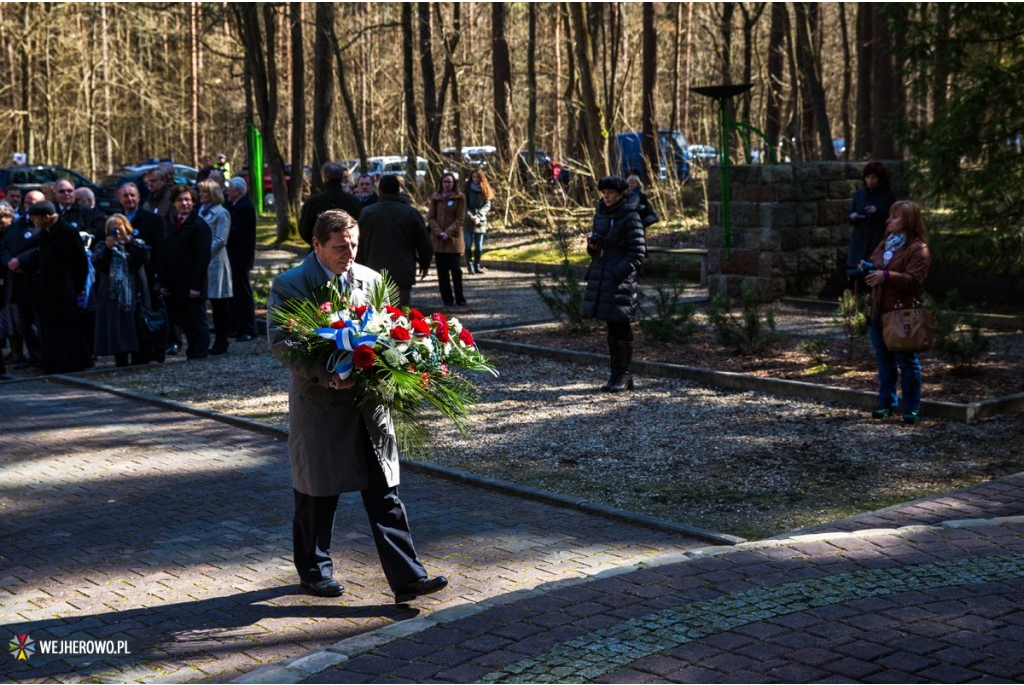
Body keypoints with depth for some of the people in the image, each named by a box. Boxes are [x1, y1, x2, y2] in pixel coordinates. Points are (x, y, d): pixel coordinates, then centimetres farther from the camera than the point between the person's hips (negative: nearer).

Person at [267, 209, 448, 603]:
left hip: (370, 401, 3)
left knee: (385, 496, 2)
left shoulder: (370, 280, 8)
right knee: (317, 494, 11)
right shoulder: (289, 286, -5)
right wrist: (327, 377, -25)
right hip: (318, 404, -3)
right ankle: (314, 570, 31)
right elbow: (279, 342, -13)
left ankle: (406, 578, 4)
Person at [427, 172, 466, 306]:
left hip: (454, 239, -3)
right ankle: (447, 299, 9)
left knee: (456, 269, -4)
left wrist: (448, 232, -14)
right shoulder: (435, 197, 7)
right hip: (438, 239, 3)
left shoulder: (460, 198, 0)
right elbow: (430, 217, 3)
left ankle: (460, 299, 5)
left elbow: (460, 219, -4)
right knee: (442, 271, 4)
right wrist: (439, 232, -11)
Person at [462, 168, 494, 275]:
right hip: (468, 222, -2)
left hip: (480, 222, 2)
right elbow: (464, 205, -4)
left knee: (479, 246, 4)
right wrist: (471, 216, -16)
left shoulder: (485, 190, 7)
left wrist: (479, 216, -12)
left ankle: (477, 266, 11)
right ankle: (470, 266, 2)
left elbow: (487, 205, 1)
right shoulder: (467, 189, 2)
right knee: (468, 245, -2)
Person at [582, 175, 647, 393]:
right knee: (611, 326, 10)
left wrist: (621, 272, -18)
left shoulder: (630, 217, -8)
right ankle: (616, 373, 16)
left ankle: (624, 375, 4)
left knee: (621, 326, -4)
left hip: (621, 278, -7)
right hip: (601, 275, 7)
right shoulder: (601, 214, 13)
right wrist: (592, 246, 1)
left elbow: (638, 251, -10)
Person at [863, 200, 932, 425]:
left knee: (907, 362, 1)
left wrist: (886, 276, -29)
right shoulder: (884, 245, 15)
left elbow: (913, 280, -19)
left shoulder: (918, 249, -9)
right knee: (884, 361, 14)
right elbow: (874, 264, 27)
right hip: (878, 312, 7)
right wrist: (867, 269, 3)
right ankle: (886, 403, 24)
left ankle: (912, 408, 8)